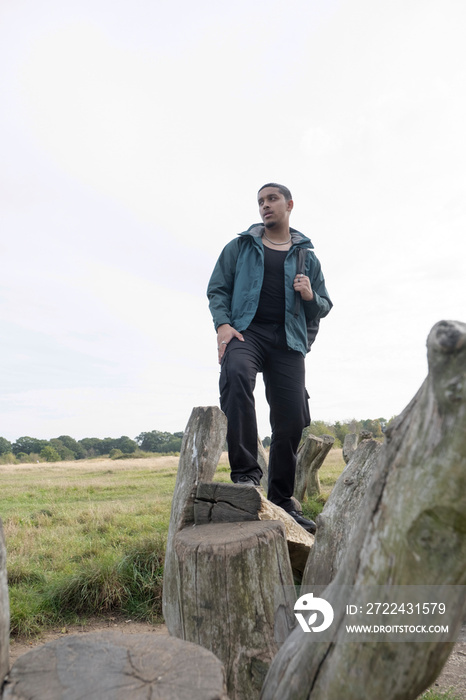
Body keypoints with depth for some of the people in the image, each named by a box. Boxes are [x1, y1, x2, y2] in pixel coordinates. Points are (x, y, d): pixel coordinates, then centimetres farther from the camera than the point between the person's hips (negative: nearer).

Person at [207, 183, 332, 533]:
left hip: (288, 338, 2)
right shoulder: (240, 247, 16)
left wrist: (310, 297, -3)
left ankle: (281, 498, 14)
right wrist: (222, 324, -8)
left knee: (291, 419, -3)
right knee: (236, 374, -36)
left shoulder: (307, 257, 19)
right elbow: (218, 289, 11)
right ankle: (245, 472, -32)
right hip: (246, 330, -2)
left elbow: (324, 306, 21)